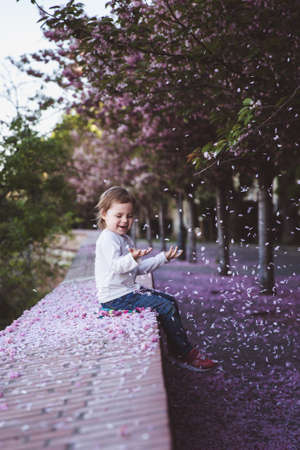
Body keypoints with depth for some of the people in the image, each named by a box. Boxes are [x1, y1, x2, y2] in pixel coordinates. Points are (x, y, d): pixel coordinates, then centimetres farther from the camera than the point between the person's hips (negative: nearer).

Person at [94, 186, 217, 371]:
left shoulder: (126, 239, 18)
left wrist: (163, 257, 17)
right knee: (165, 307, -16)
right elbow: (116, 266, -29)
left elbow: (138, 268, 21)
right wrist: (132, 258, -48)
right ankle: (186, 354, -7)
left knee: (171, 300, 12)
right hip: (116, 296, -11)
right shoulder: (107, 238, -15)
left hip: (129, 290, 11)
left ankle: (176, 347, 15)